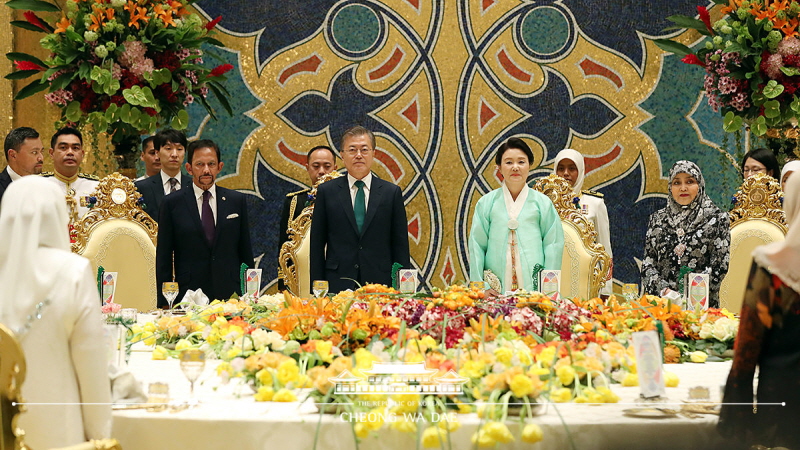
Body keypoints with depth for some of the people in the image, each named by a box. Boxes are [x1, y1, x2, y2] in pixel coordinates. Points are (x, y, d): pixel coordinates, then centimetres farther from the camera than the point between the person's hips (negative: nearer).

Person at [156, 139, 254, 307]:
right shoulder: (172, 203, 5)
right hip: (187, 298, -1)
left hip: (230, 296, 1)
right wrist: (164, 303, -1)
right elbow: (163, 257, 5)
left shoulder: (237, 200, 9)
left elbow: (246, 254, 11)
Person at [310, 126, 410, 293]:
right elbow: (317, 244, 6)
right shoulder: (326, 191, 7)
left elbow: (400, 245, 6)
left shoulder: (392, 193, 7)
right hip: (337, 284, 0)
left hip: (380, 284, 0)